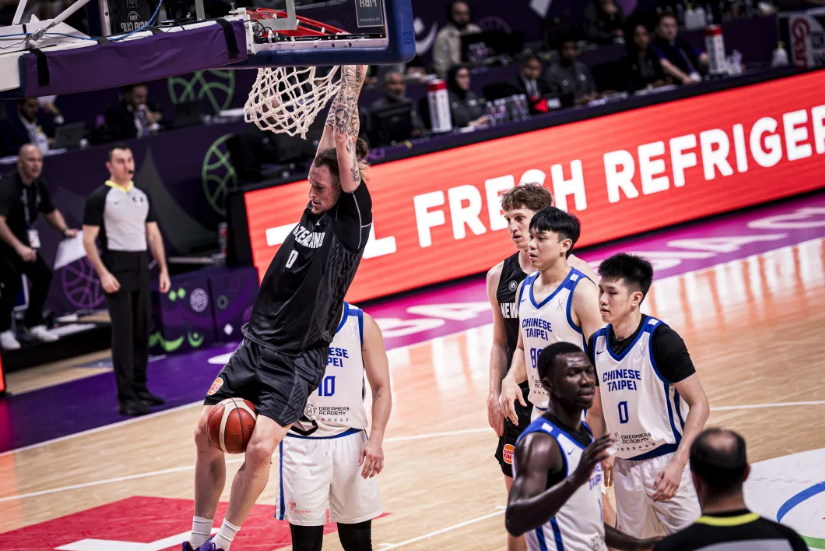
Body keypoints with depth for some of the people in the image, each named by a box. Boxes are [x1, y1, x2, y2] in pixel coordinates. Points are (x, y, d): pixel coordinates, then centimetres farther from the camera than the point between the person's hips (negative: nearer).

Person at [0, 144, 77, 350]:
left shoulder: (39, 186, -1)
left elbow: (51, 211, 17)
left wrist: (64, 230, -2)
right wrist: (19, 247, -46)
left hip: (21, 240, 8)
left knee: (43, 274, 0)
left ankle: (34, 324, 14)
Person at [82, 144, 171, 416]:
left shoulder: (141, 196, 13)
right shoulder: (100, 197, -6)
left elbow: (153, 234, 16)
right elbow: (88, 240, -8)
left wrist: (163, 270, 9)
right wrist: (103, 274, -17)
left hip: (141, 267, 6)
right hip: (117, 268, -6)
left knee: (142, 329, 8)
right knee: (123, 331, -9)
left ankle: (139, 388, 17)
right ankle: (125, 398, -8)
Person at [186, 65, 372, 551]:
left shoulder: (352, 218, -7)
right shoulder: (316, 209, 9)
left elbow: (344, 141, -11)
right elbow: (331, 134, 13)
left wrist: (353, 82, -6)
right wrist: (342, 84, 13)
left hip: (298, 359, -7)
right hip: (256, 344, 7)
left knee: (260, 447, -16)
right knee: (208, 430, 3)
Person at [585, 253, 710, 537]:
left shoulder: (660, 339, -14)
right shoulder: (597, 343, 4)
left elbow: (699, 404, -14)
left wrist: (678, 464, -21)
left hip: (666, 462, -6)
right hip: (624, 465, 6)